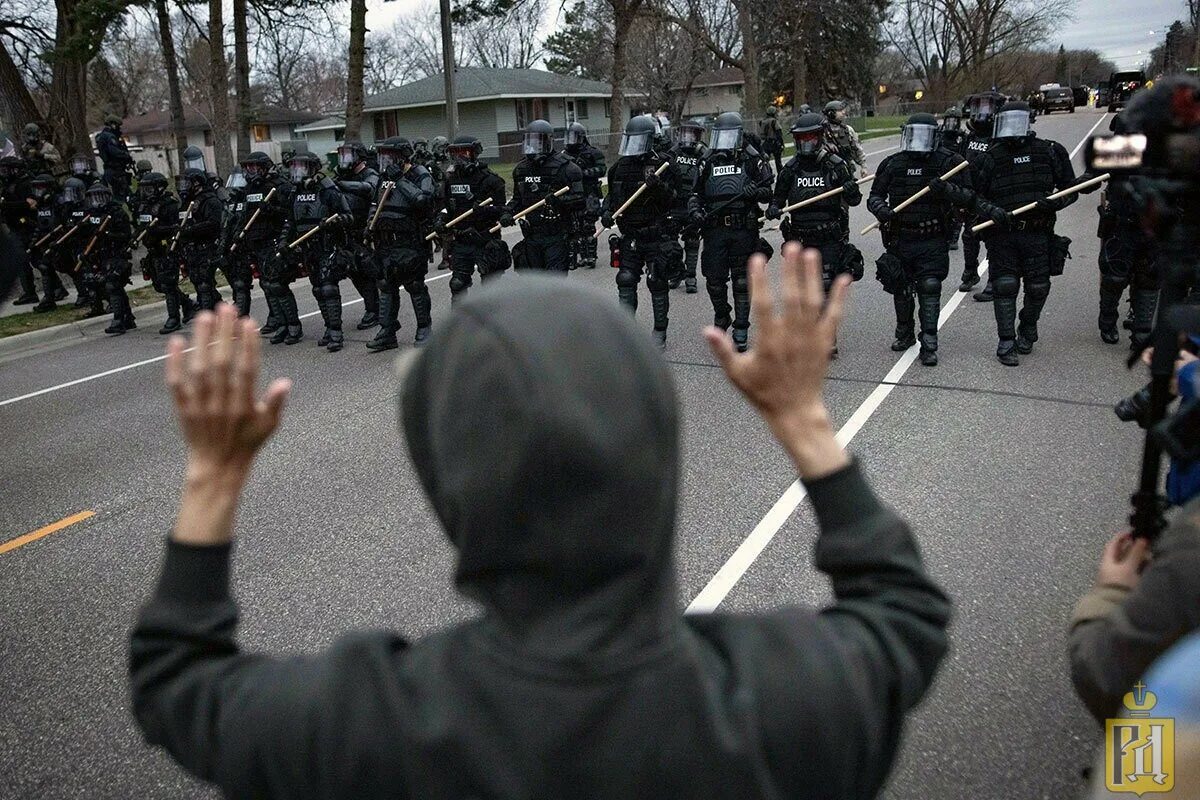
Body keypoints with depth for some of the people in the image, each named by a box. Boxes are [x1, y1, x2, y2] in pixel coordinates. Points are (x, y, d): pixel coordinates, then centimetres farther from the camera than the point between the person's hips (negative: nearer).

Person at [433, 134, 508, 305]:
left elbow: (500, 209, -10)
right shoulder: (451, 180, 9)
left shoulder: (490, 179, -7)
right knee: (457, 284, 5)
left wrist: (485, 209, -30)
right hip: (460, 242, 5)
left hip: (486, 243, -5)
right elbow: (447, 206, 21)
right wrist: (441, 219, 1)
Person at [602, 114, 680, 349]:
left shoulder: (663, 163, -8)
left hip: (657, 237, -5)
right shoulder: (621, 166, 7)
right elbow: (612, 195, 19)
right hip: (630, 237, 5)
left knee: (658, 285, 3)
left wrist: (659, 187, -31)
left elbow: (673, 199, -13)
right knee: (625, 282, 2)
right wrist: (607, 212, 0)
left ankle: (660, 333, 15)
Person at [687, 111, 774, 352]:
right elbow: (696, 194, 16)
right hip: (714, 230, 3)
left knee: (742, 281, 2)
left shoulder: (752, 161, 4)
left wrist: (756, 191, -17)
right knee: (714, 279, 6)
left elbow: (770, 192, 4)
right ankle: (721, 316, 31)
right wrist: (695, 210, -4)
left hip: (743, 231, -2)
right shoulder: (708, 164, 11)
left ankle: (741, 329, 10)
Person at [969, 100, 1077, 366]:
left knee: (1038, 287, 3)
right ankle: (1006, 342, 4)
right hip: (1002, 234, 0)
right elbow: (978, 194, 8)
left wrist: (1053, 203, -12)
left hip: (1037, 233, 0)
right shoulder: (992, 157, 5)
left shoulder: (1047, 152, 4)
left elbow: (1070, 188, 8)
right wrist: (990, 213, -11)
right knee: (1005, 287, -5)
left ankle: (1027, 330, 29)